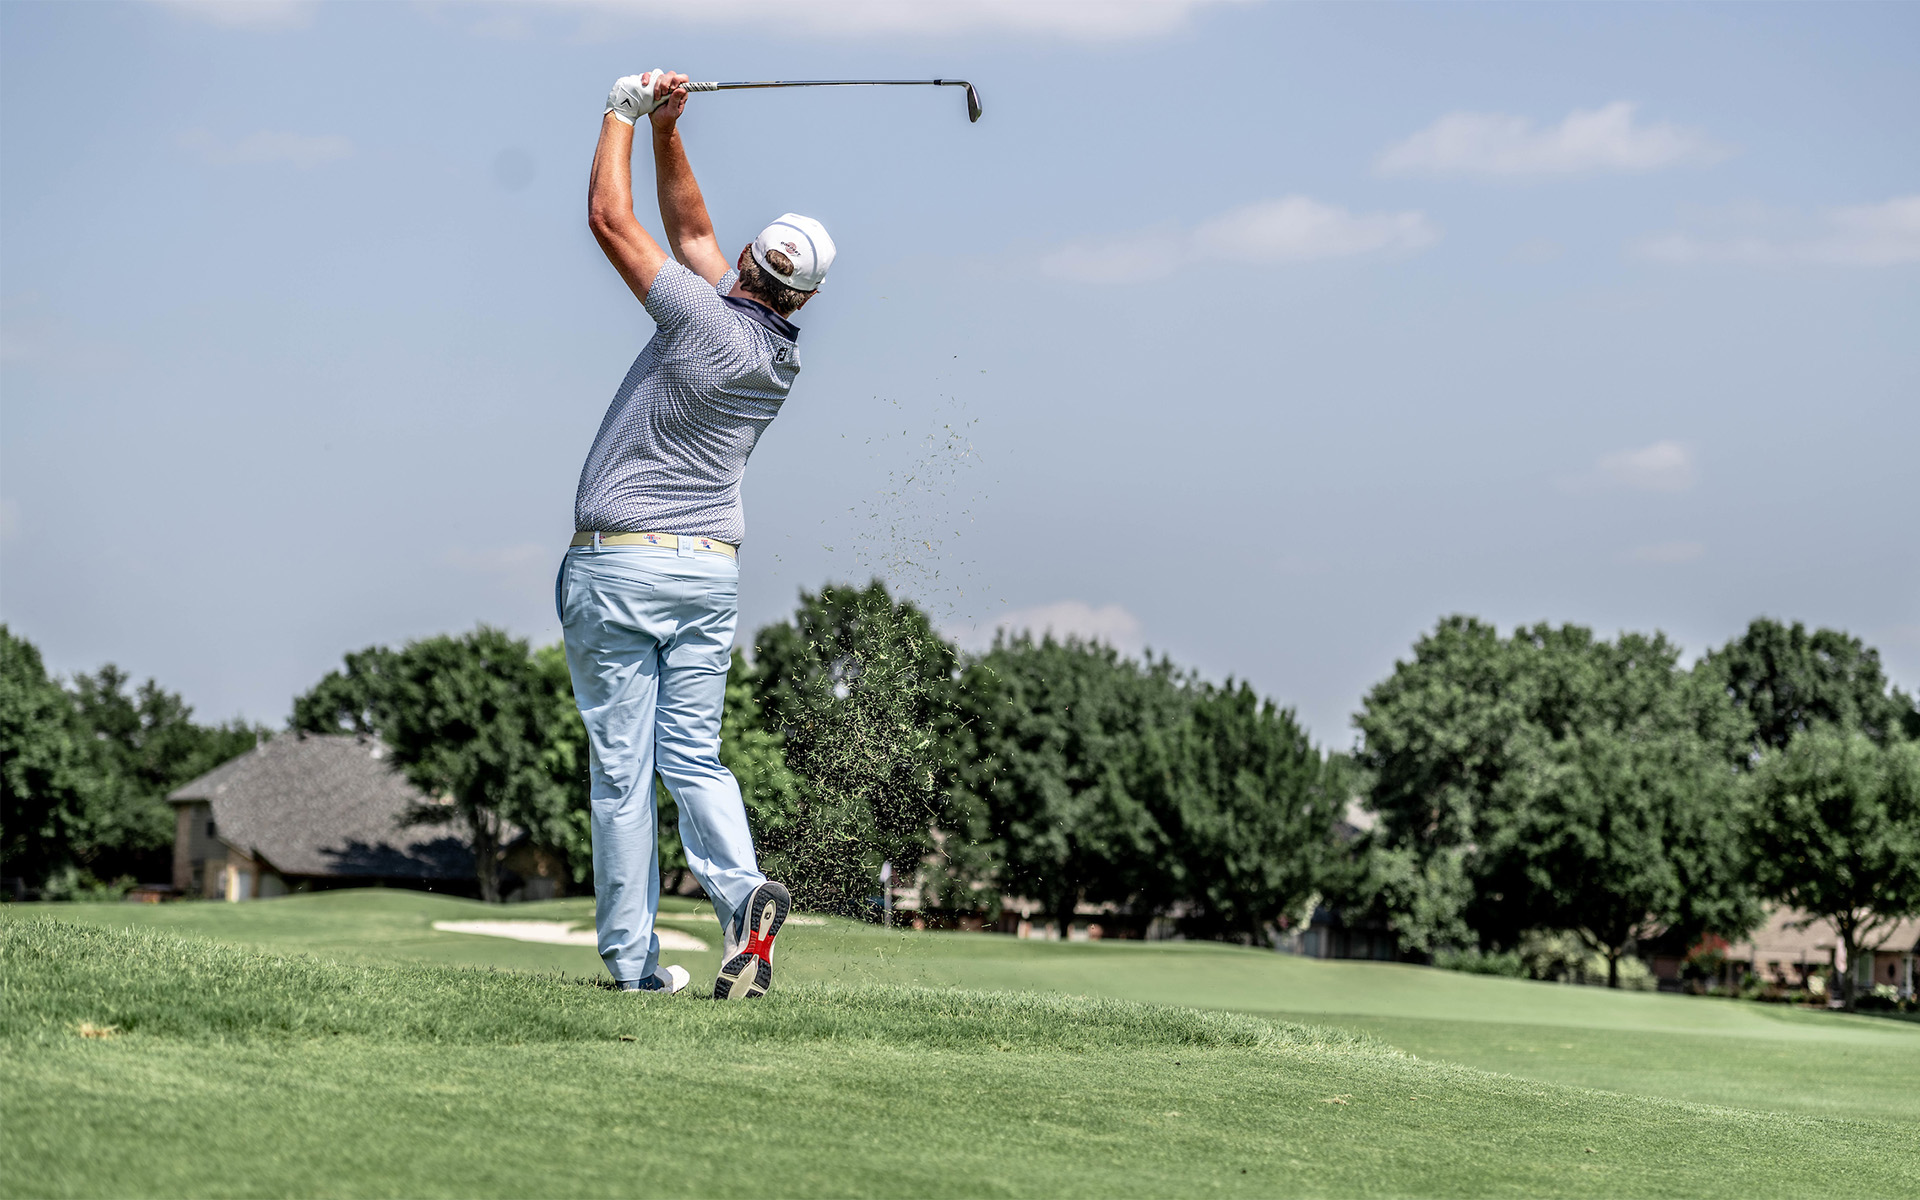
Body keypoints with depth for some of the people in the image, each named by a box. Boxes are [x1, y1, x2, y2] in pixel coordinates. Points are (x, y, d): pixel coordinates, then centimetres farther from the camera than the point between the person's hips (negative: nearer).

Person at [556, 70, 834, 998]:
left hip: (618, 565, -6)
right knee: (693, 757, 8)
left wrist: (630, 114, 4)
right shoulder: (783, 351, 6)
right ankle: (740, 890, -18)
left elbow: (610, 219, -8)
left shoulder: (708, 320, -14)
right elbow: (691, 231, 16)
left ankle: (632, 958, -1)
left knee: (621, 768, -1)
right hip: (711, 571, 6)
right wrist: (665, 134, 11)